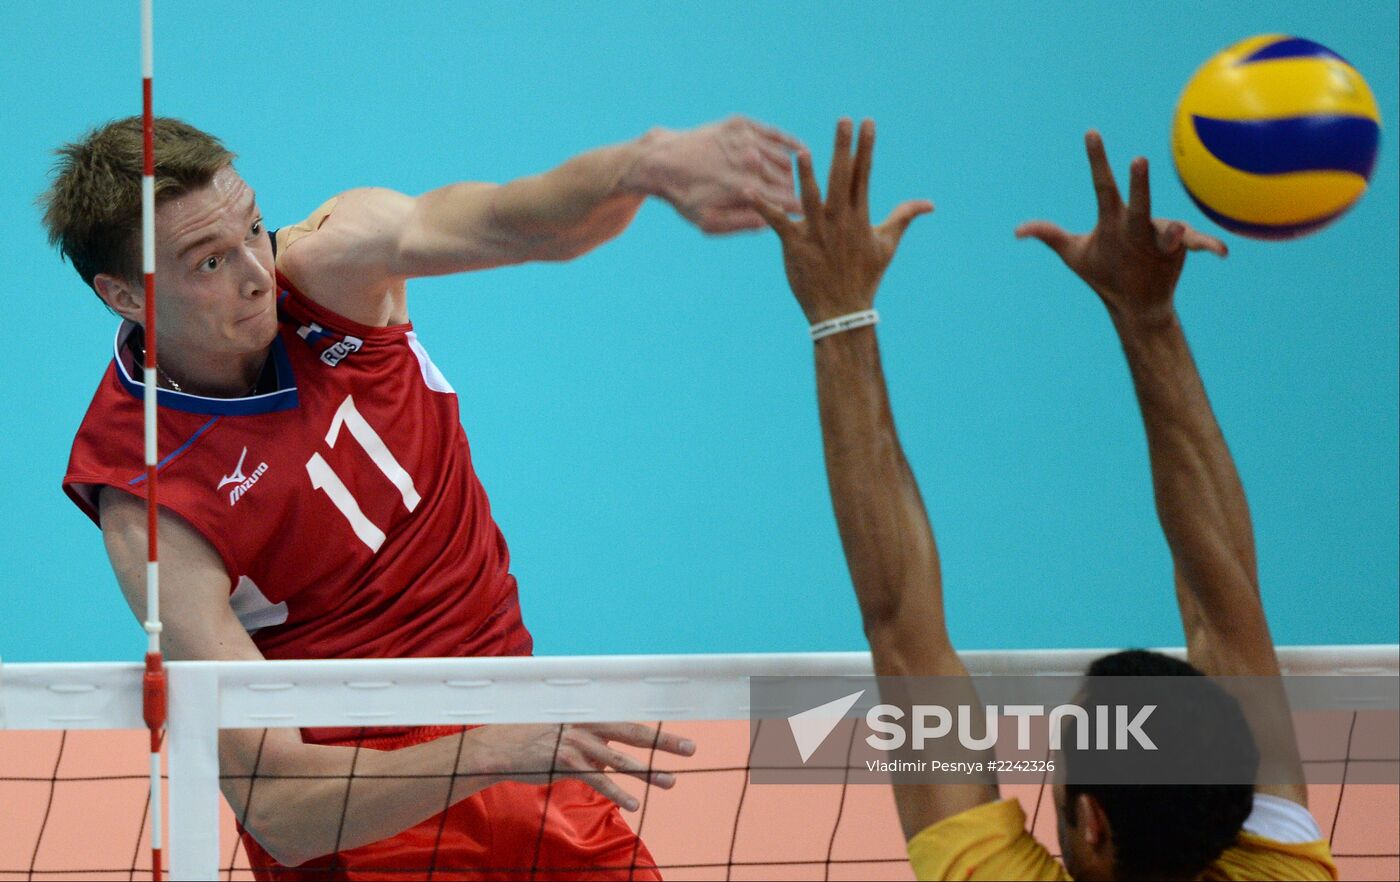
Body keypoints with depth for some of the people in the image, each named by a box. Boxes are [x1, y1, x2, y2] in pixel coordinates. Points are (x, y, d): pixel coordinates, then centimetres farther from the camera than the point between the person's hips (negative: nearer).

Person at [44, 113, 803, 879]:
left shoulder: (326, 265, -13)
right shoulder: (147, 502, -24)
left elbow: (503, 221, -32)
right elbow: (272, 804, -29)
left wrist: (651, 163, -54)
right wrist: (491, 750, -42)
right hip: (352, 810, -5)